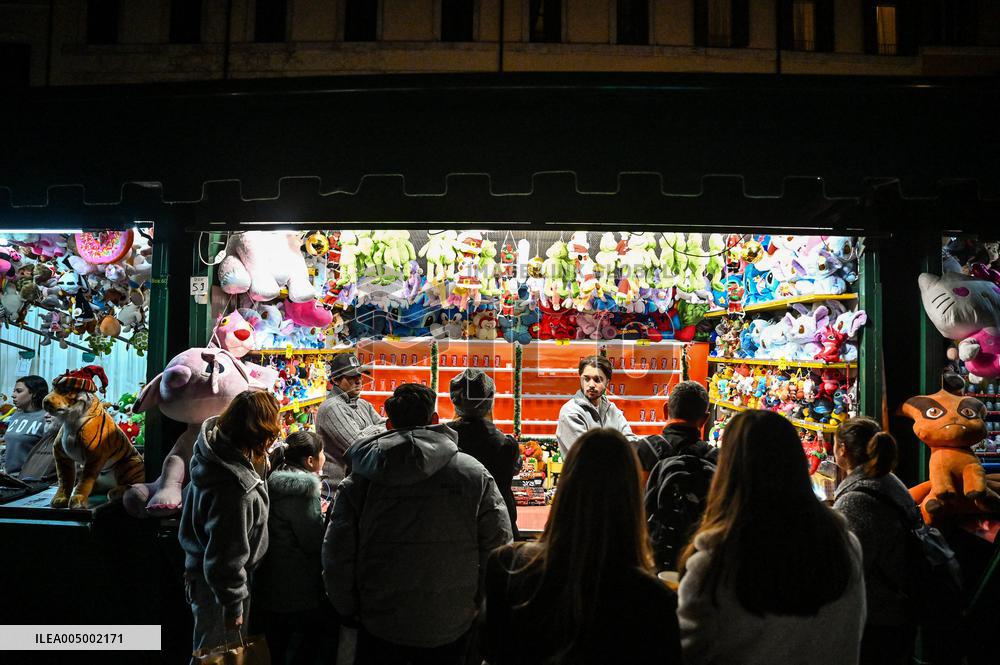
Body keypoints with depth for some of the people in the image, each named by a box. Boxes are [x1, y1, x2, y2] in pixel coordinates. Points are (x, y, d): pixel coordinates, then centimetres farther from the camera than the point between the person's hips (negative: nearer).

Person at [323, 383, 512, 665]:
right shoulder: (474, 473, -9)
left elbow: (336, 555, -6)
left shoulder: (359, 479, -7)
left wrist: (349, 611, 8)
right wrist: (479, 606, 6)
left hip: (379, 629, 0)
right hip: (452, 628, 0)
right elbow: (498, 548, -8)